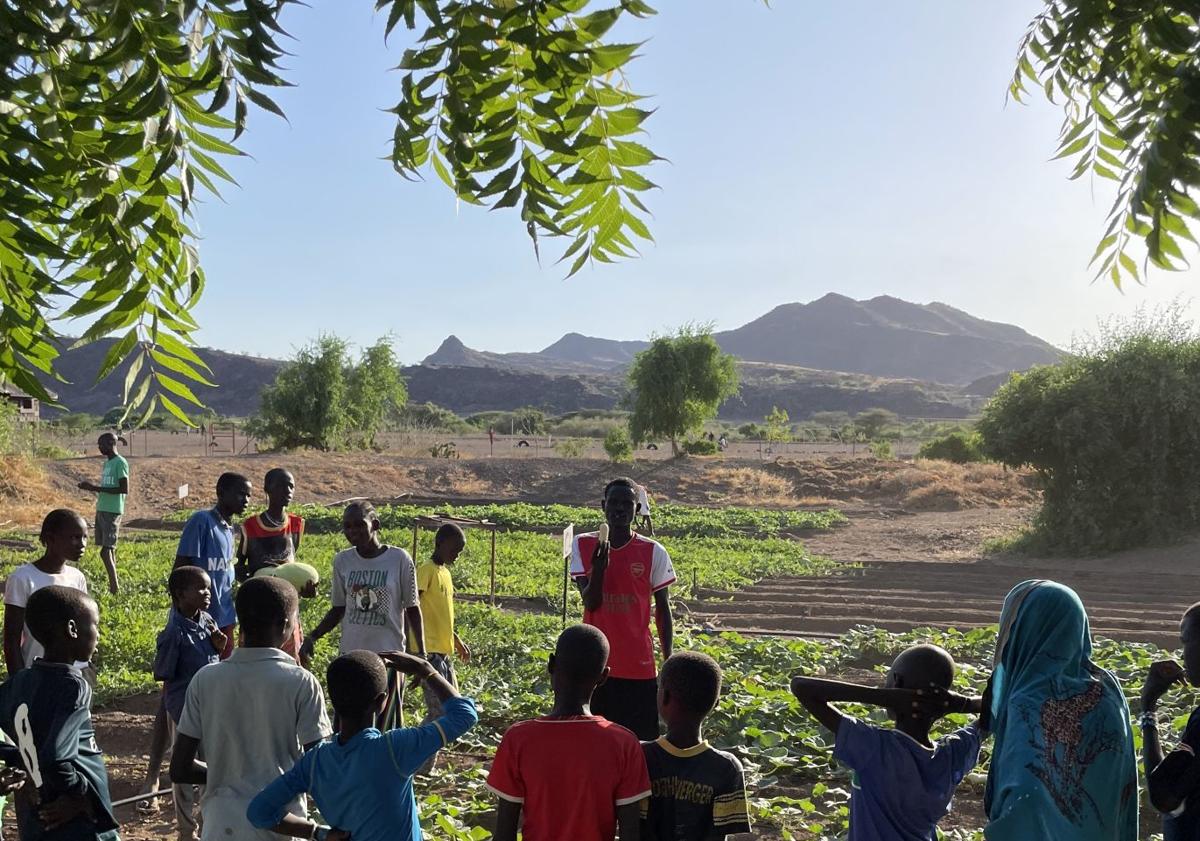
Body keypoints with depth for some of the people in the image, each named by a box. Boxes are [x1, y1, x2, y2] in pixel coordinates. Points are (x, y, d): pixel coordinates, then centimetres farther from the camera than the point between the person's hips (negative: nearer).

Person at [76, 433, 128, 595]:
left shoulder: (120, 463, -11)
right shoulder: (107, 463, 17)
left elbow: (124, 489, -19)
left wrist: (96, 488, -19)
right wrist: (92, 488, 7)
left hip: (112, 511, -9)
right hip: (101, 509, 9)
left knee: (106, 550, -13)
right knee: (108, 549, 8)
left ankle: (114, 587, -10)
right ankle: (113, 585, 10)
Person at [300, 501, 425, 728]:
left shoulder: (399, 559, -7)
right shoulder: (342, 560, 3)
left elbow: (412, 608, 0)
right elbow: (338, 609, 12)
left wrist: (421, 654, -3)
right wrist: (312, 637, -2)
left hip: (388, 654, -3)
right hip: (350, 654, 3)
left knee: (383, 725, 1)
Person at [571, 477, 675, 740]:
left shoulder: (653, 552, -1)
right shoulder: (583, 545, 1)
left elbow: (662, 609, 5)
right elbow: (590, 603, -6)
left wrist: (668, 660, 1)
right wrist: (599, 566, -23)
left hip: (640, 668, -1)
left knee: (642, 741, 1)